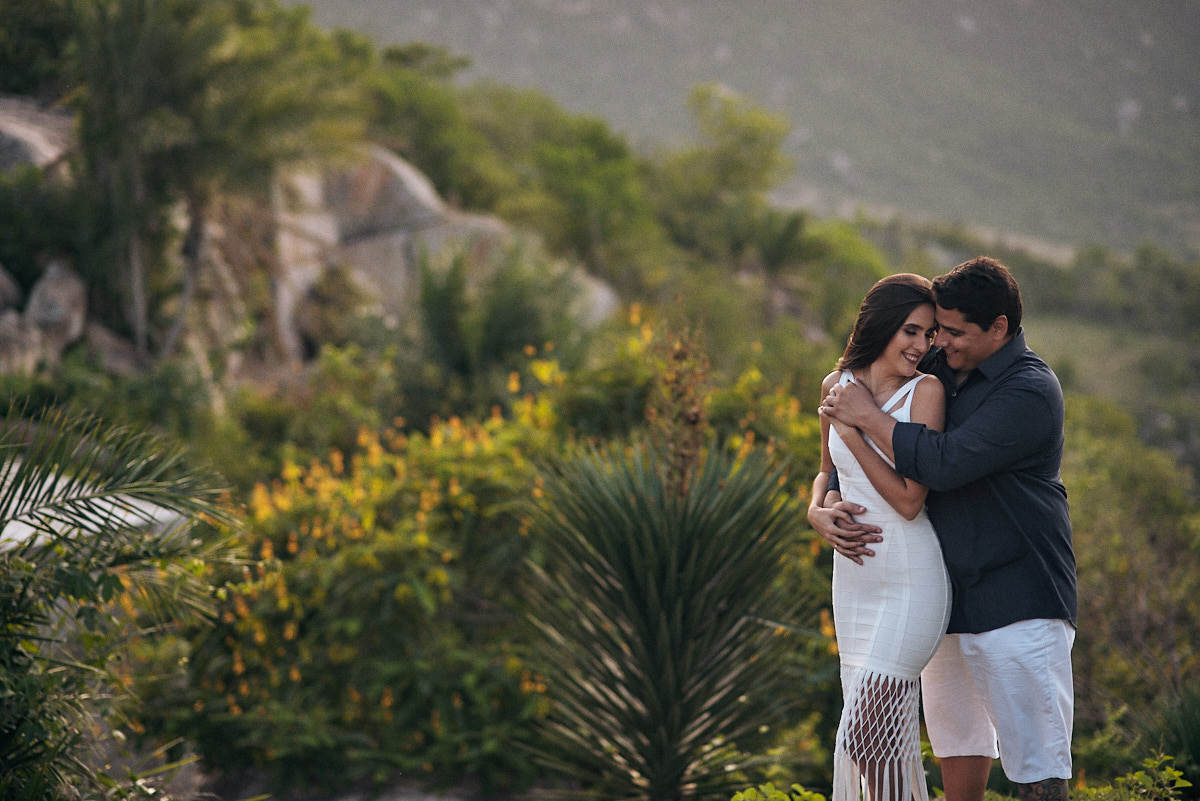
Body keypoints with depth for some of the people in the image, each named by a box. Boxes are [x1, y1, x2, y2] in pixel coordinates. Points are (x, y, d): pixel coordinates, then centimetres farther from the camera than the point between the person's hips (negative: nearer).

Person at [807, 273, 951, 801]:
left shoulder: (926, 392, -11)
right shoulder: (837, 385, 5)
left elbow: (909, 501, -16)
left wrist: (854, 430, -15)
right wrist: (818, 506, 4)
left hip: (912, 583, -6)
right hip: (853, 577, 6)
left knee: (866, 732, -13)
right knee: (889, 729, 12)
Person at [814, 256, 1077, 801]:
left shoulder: (1030, 393, -16)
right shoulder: (936, 371, 8)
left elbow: (942, 464, -26)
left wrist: (865, 415, -15)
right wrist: (821, 509, -3)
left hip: (1018, 604, -8)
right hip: (947, 595, 8)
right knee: (957, 752, 16)